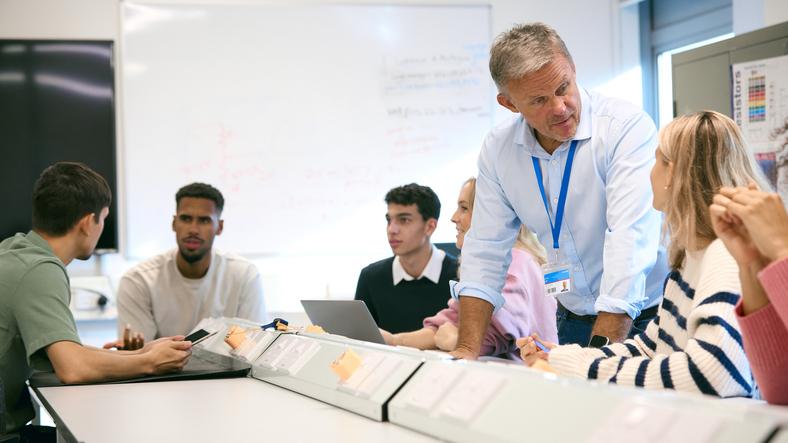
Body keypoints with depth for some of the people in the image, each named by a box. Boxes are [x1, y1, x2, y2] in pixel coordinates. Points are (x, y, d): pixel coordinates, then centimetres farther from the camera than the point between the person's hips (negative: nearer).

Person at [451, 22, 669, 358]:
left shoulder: (628, 127, -18)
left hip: (644, 315, -4)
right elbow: (486, 252, 2)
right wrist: (467, 351, -9)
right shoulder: (498, 150, -2)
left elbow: (629, 245, -26)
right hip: (574, 318, 5)